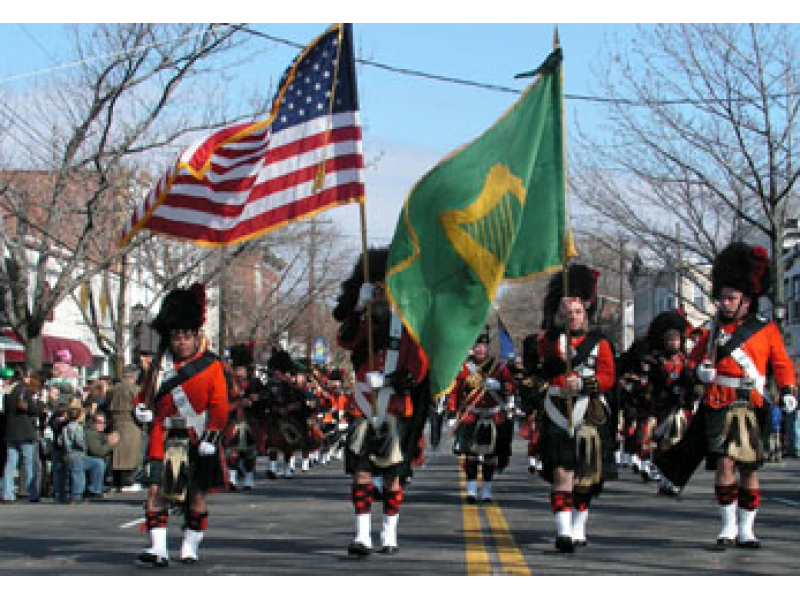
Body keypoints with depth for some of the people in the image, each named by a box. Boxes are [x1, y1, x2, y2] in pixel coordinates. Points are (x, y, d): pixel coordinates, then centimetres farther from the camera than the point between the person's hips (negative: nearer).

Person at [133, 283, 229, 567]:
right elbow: (146, 393, 17)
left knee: (197, 495, 6)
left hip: (197, 441, -2)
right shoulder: (161, 364, 8)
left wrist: (211, 438, -12)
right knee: (155, 490, -10)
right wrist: (141, 408, -6)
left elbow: (220, 407, -4)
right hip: (164, 438, 2)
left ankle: (190, 546, 19)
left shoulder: (211, 366, -1)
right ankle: (158, 549, -12)